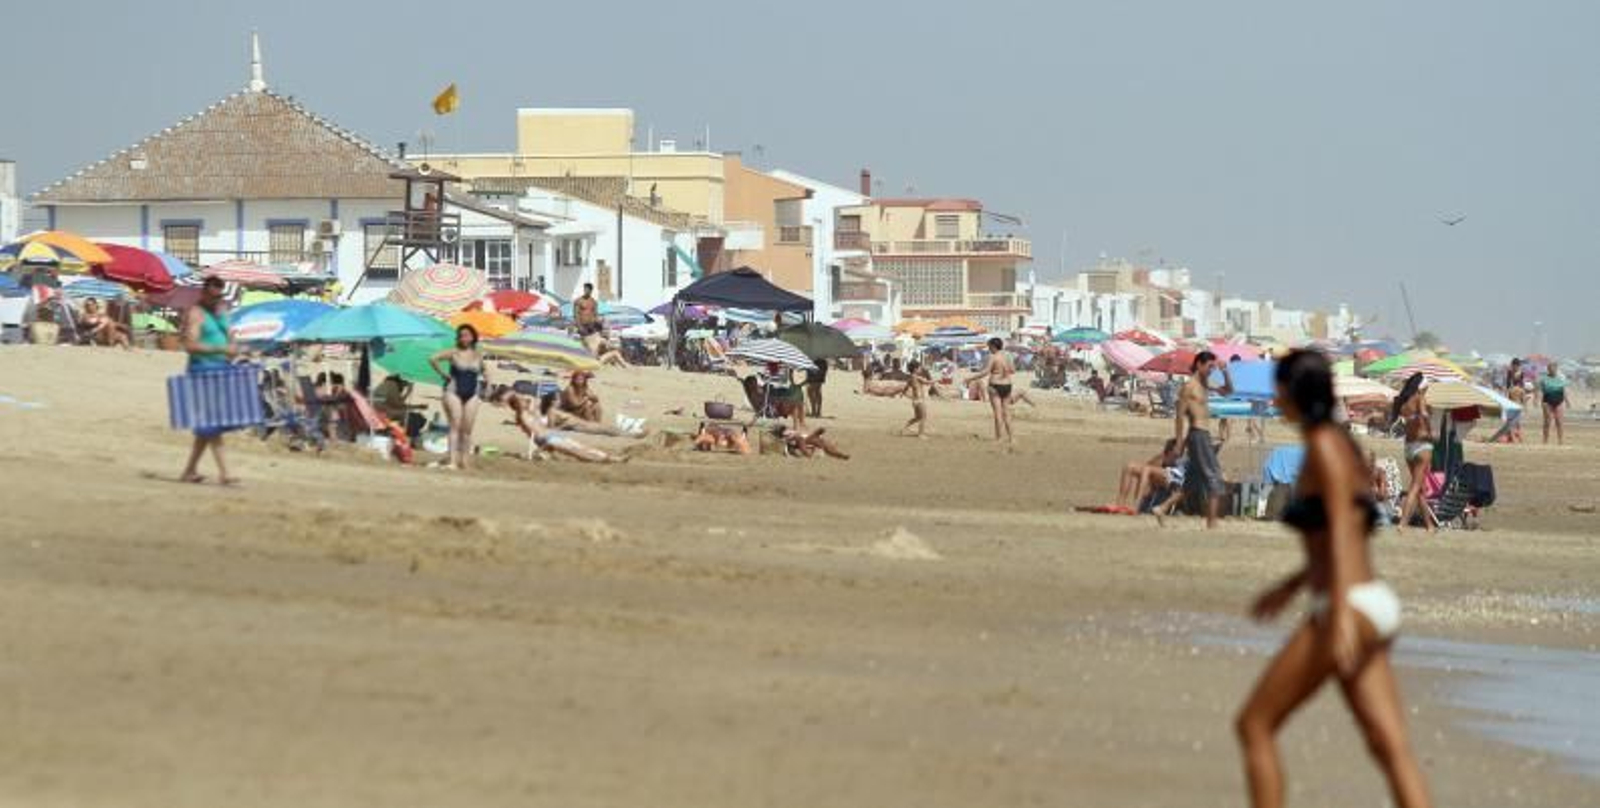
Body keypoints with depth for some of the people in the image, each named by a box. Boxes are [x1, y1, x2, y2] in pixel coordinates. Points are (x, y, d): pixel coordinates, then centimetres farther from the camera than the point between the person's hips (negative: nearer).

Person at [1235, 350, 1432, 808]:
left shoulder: (1325, 444, -10)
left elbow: (1342, 528, -20)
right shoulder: (1340, 445, 18)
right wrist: (1291, 587, 34)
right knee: (1390, 748, -1)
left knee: (1253, 726, 2)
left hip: (1352, 609, -9)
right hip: (1373, 605, 9)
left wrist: (1340, 615, -28)